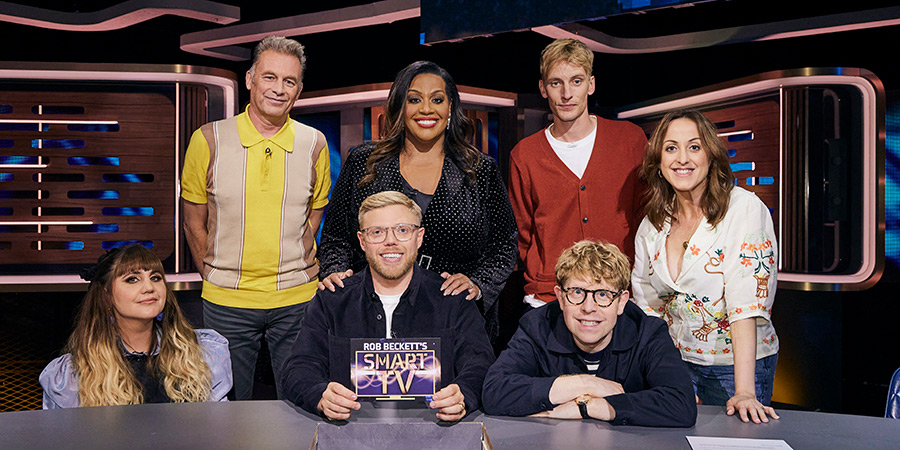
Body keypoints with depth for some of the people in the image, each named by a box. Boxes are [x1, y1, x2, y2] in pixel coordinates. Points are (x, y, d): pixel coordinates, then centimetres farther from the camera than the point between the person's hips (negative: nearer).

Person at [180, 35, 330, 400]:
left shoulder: (314, 144, 0)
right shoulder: (208, 140, -4)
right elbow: (194, 223, 4)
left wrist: (292, 272, 6)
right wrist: (216, 277, 3)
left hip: (297, 299, 1)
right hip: (226, 301, 0)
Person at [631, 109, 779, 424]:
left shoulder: (745, 209, -15)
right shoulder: (652, 225, 1)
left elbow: (748, 303, -23)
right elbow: (648, 308, 8)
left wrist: (744, 391, -29)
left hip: (737, 365, -4)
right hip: (677, 362, 4)